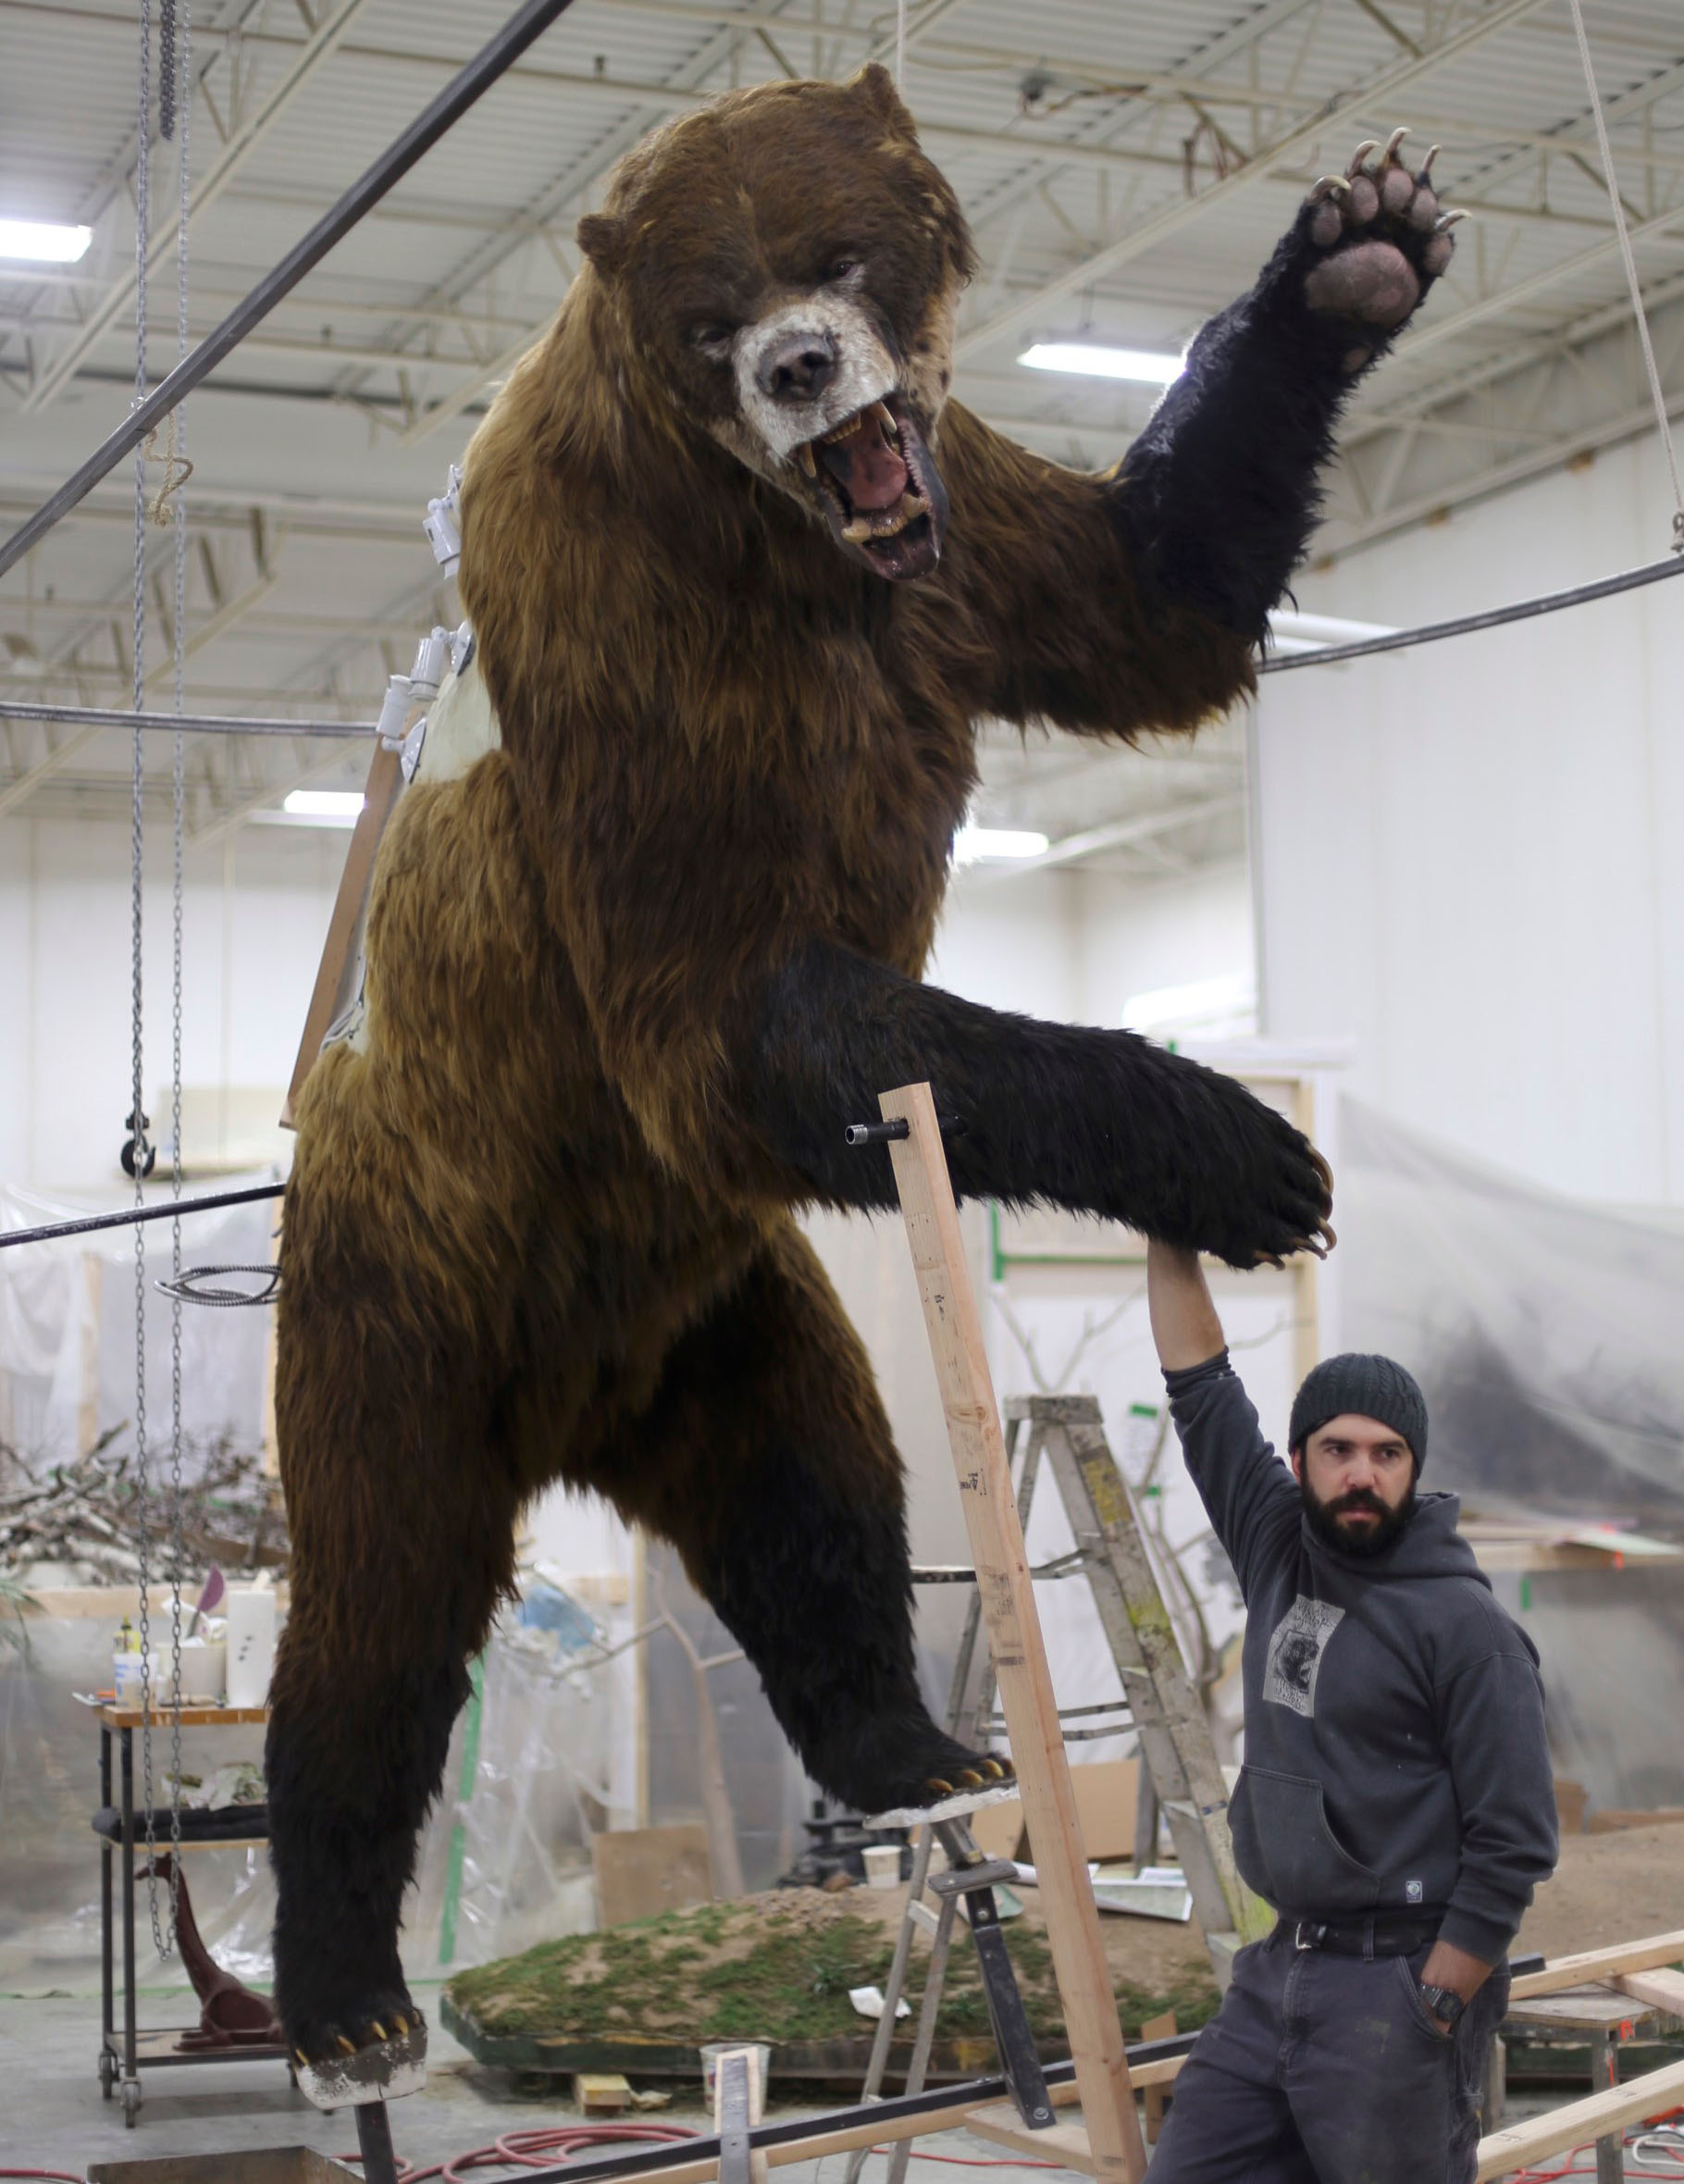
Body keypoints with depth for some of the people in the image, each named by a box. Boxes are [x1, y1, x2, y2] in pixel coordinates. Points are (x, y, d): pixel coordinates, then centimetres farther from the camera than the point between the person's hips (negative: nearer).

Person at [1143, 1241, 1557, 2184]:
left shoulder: (1467, 1626, -11)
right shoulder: (1280, 1557, 8)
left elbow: (1515, 1845, -13)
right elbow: (1202, 1386, 12)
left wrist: (1430, 2017, -15)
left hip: (1402, 1986, -7)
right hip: (1276, 1973, 7)